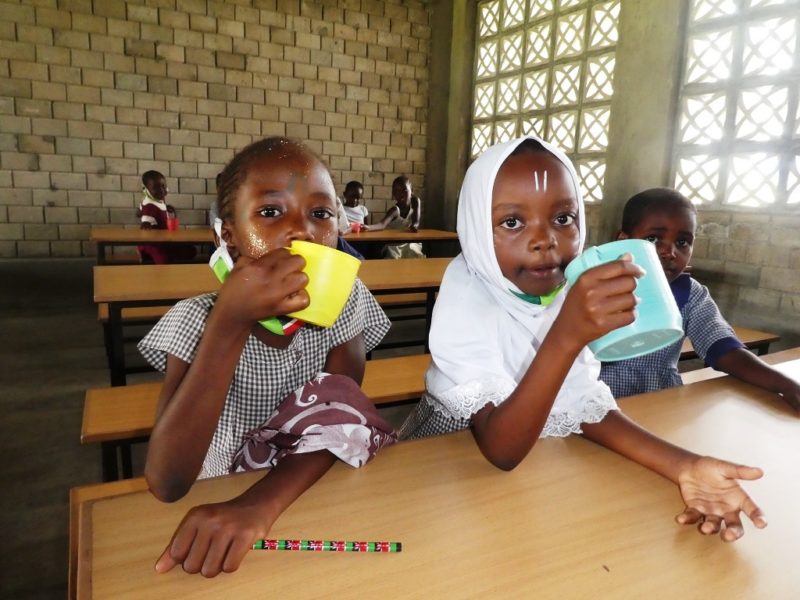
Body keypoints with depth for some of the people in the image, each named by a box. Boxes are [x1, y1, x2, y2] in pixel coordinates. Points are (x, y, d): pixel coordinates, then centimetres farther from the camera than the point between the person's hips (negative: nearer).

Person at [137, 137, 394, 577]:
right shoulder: (196, 320, -14)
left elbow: (339, 424, -16)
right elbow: (166, 484, -24)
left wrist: (259, 504, -34)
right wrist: (231, 322, -33)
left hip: (311, 496, 3)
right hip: (214, 504, -3)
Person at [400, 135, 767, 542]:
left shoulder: (568, 290, -6)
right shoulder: (465, 299, -24)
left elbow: (584, 405, -5)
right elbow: (501, 449, -29)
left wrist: (682, 465, -19)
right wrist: (566, 336, -40)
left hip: (536, 460, 5)